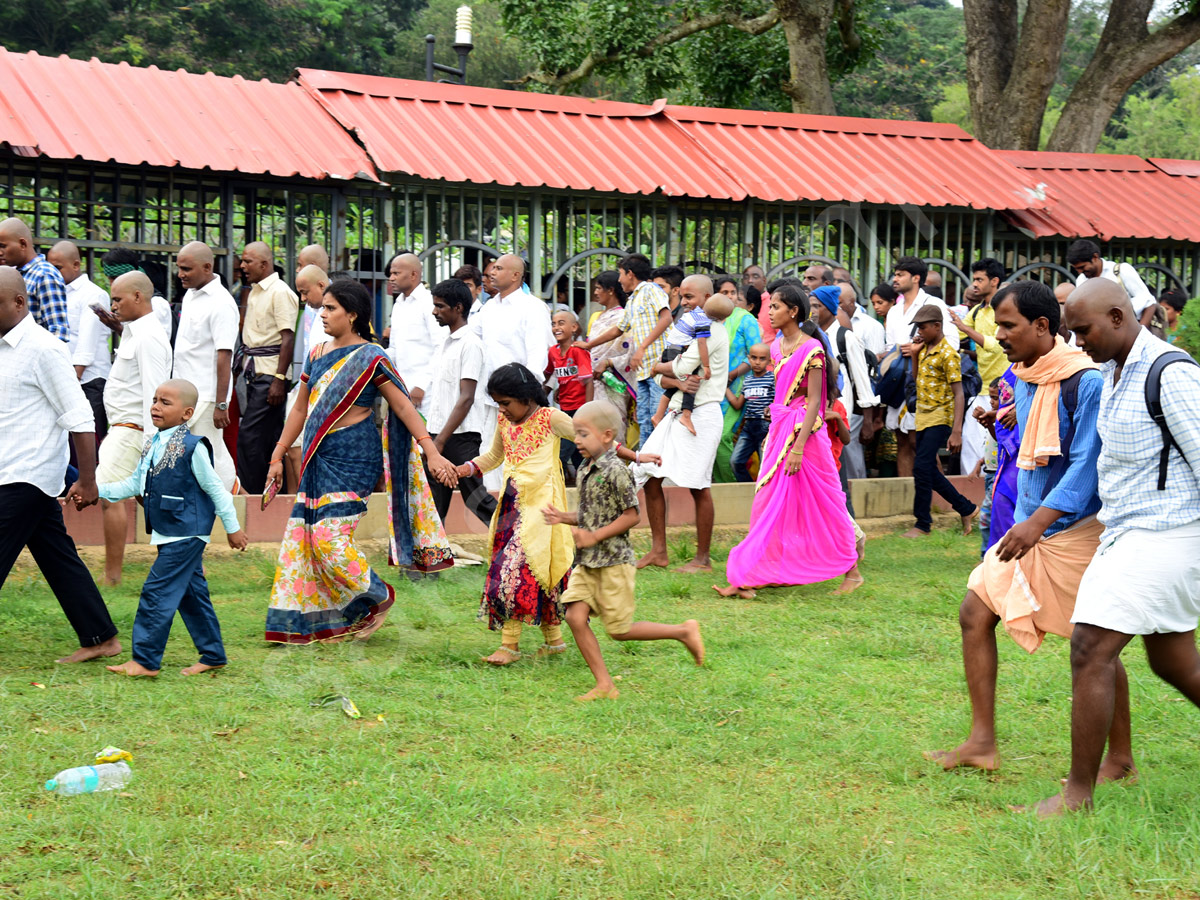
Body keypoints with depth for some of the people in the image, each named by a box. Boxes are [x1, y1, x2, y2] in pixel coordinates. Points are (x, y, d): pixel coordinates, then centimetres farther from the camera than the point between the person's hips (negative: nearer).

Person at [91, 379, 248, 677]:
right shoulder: (154, 446, 10)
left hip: (186, 535, -8)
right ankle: (213, 655, 22)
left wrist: (232, 527, -3)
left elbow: (216, 489, -8)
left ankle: (145, 660, -5)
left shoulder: (192, 448, -13)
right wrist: (96, 490, 5)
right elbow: (134, 484, 16)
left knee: (157, 591, -10)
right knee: (191, 593, 13)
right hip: (167, 535, 8)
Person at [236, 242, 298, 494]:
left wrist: (279, 380, -21)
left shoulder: (280, 293, -12)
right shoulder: (254, 292, 17)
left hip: (270, 373, -9)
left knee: (249, 434, -11)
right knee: (268, 437, 11)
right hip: (254, 371, 9)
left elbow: (288, 338, -17)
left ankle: (250, 490, -6)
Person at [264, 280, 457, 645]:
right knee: (304, 535, 5)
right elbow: (301, 409, 18)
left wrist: (432, 453, -16)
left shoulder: (370, 358, -8)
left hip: (354, 457, -7)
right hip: (319, 457, 7)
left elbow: (404, 408, -9)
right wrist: (278, 457, 19)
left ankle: (379, 594, 9)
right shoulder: (317, 355, 11)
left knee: (329, 534, -13)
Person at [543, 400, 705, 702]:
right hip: (586, 563, 8)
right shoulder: (584, 470, 10)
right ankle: (604, 686, 2)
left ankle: (683, 632, 18)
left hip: (613, 562, -8)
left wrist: (594, 536, -20)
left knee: (619, 630, 0)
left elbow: (631, 516, -16)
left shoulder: (615, 471, -16)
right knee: (575, 616, -5)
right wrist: (563, 517, 3)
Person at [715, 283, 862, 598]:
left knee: (822, 505, 0)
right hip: (778, 431, 8)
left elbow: (814, 402, -15)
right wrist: (772, 435, 17)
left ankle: (852, 571, 12)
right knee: (769, 506, 6)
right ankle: (746, 579, 7)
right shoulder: (777, 346, 11)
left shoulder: (811, 349, -13)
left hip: (805, 432, -8)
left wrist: (799, 446, -20)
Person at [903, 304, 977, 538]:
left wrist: (956, 432, -24)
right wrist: (914, 355, 7)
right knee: (929, 472, 10)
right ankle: (966, 508, 24)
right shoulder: (924, 350, 11)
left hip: (940, 419, -9)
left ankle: (922, 524, -5)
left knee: (922, 468, -13)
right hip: (923, 418, 9)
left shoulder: (948, 354, -14)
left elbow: (959, 395, -17)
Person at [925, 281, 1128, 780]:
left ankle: (1121, 757, 16)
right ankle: (982, 743, 6)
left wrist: (1037, 523, -29)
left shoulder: (1086, 382, -17)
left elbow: (1087, 466, -23)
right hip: (1031, 527, 8)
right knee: (975, 612, 0)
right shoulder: (1023, 377, 8)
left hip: (1077, 529, -8)